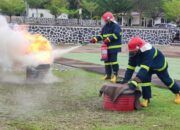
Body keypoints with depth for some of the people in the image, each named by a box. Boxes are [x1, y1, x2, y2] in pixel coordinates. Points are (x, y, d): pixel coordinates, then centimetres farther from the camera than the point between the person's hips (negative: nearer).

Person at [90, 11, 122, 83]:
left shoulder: (116, 26, -8)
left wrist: (108, 39, -25)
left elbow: (116, 34, -21)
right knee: (107, 60, 11)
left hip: (114, 47, -8)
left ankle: (115, 74, 0)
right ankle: (108, 74, 21)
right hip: (106, 47, 8)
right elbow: (101, 35, 16)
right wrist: (95, 39, 1)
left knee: (113, 60, -10)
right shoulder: (105, 27, 17)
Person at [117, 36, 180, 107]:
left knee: (166, 80, 12)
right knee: (145, 79, -16)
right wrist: (126, 79, -31)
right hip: (149, 66, 5)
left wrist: (135, 81, -60)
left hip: (159, 65, -5)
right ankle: (147, 99, -3)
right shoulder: (133, 52, -25)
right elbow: (130, 66, -22)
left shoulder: (148, 51, -47)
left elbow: (144, 69, -53)